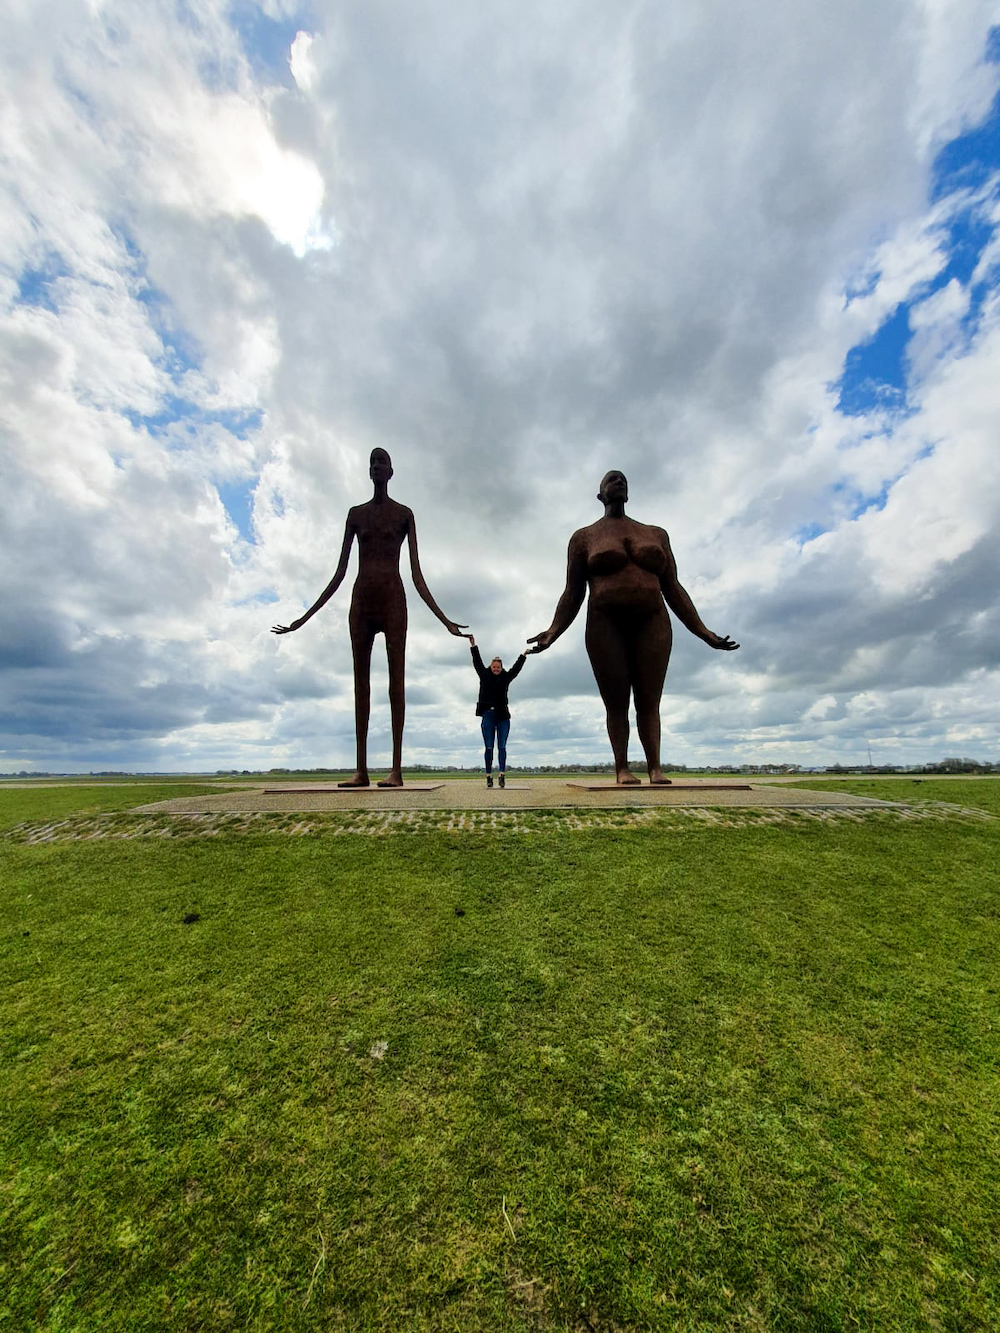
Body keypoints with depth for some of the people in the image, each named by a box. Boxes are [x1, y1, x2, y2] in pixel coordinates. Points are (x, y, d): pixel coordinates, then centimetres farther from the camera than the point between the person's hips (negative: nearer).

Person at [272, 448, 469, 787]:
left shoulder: (404, 514, 10)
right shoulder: (356, 514, 17)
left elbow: (417, 574, 5)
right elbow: (339, 572, 14)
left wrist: (444, 619, -3)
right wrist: (303, 618, 10)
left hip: (393, 598, -3)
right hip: (361, 599, 3)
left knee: (396, 676, -9)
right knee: (361, 680, -1)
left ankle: (396, 768, -9)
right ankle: (361, 769, 1)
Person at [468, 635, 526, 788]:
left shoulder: (505, 678, 12)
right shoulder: (484, 676, 9)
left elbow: (516, 668, 15)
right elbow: (477, 663, 7)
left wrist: (524, 655, 14)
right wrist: (473, 646, 3)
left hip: (503, 716, 1)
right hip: (488, 715, -1)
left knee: (502, 746, -4)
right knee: (489, 747, 0)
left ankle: (502, 774, -10)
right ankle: (489, 776, 0)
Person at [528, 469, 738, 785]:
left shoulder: (656, 534, 16)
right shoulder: (583, 537, 9)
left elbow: (673, 590, 12)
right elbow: (572, 595, 3)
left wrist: (704, 633, 5)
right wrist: (552, 632, -13)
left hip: (651, 626, 2)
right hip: (607, 628, -2)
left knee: (649, 703, -2)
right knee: (617, 705, -3)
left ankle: (655, 768, 2)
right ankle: (622, 769, 6)